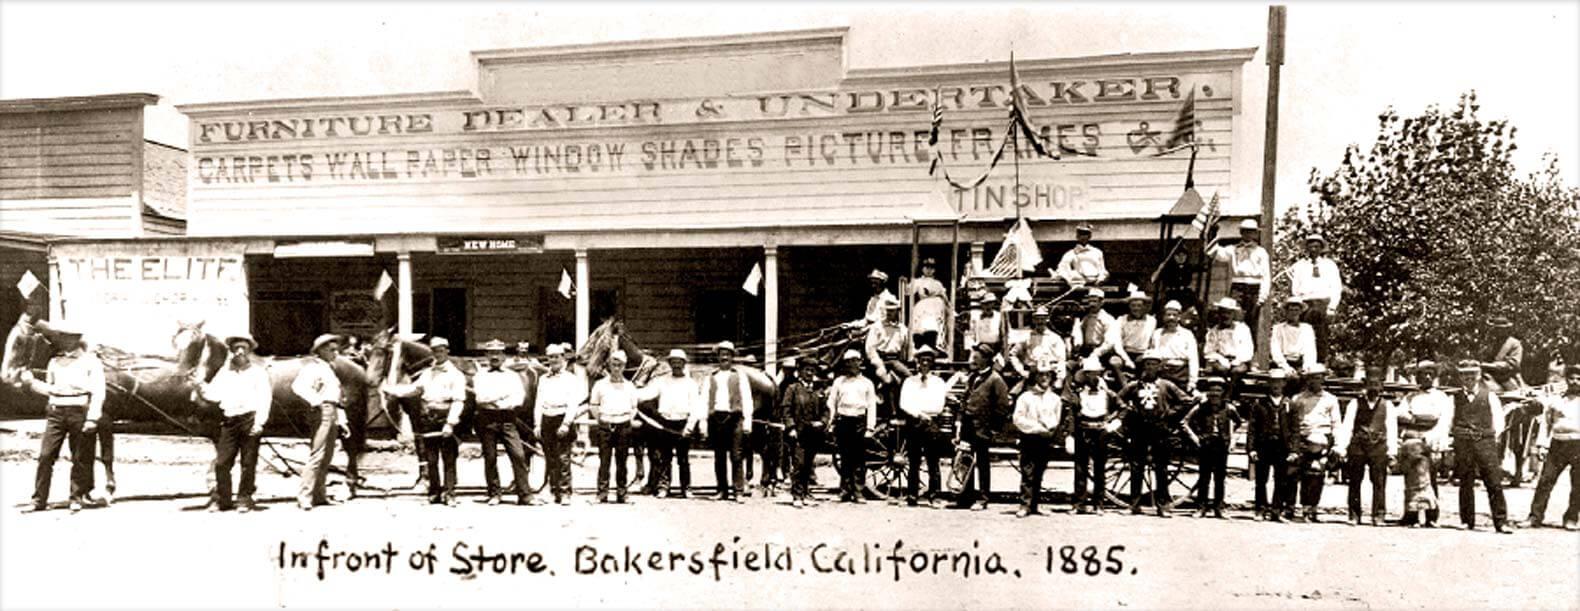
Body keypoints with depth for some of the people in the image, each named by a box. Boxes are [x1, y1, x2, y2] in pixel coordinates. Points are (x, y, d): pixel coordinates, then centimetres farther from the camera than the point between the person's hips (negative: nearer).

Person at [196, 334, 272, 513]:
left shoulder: (258, 371, 3)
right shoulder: (224, 371, 15)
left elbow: (265, 398, -3)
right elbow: (215, 394, 10)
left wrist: (259, 422, -12)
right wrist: (202, 388, -11)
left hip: (249, 419, -3)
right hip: (228, 420, 3)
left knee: (248, 462, 1)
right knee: (221, 462, 1)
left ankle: (245, 498, 10)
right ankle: (220, 499, 12)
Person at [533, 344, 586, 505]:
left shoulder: (571, 378, 3)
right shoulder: (543, 379, 17)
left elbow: (573, 403, -4)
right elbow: (538, 403, 15)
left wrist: (566, 424, -14)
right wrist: (537, 424, 5)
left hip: (562, 419, -4)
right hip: (546, 419, 5)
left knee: (563, 458, -10)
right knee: (550, 460, 5)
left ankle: (565, 493, -8)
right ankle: (555, 492, 12)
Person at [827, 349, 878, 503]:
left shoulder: (866, 383, 12)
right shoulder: (839, 381, 13)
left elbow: (872, 406, 9)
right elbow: (831, 402, 13)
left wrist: (870, 427, 1)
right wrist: (832, 422, 4)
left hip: (860, 422, 0)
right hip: (843, 421, 0)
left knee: (859, 459, -4)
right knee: (845, 458, 1)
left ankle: (857, 492, 0)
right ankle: (845, 491, 6)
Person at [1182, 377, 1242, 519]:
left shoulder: (1229, 408, 0)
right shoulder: (1201, 407, -6)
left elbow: (1239, 422, 19)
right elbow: (1186, 422, 3)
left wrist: (1231, 435, 11)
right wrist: (1194, 437, -2)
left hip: (1222, 447, 2)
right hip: (1205, 447, -2)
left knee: (1220, 479, 6)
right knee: (1204, 478, 0)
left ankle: (1218, 507, 14)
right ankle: (1201, 507, 6)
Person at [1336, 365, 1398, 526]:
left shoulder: (1387, 405, 9)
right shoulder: (1356, 403, 8)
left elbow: (1392, 429, 4)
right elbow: (1347, 426, 3)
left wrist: (1392, 450, -4)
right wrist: (1342, 448, -4)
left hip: (1379, 447, 0)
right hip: (1357, 446, 0)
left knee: (1379, 482, -1)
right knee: (1354, 482, 3)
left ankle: (1378, 515, 6)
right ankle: (1354, 516, 10)